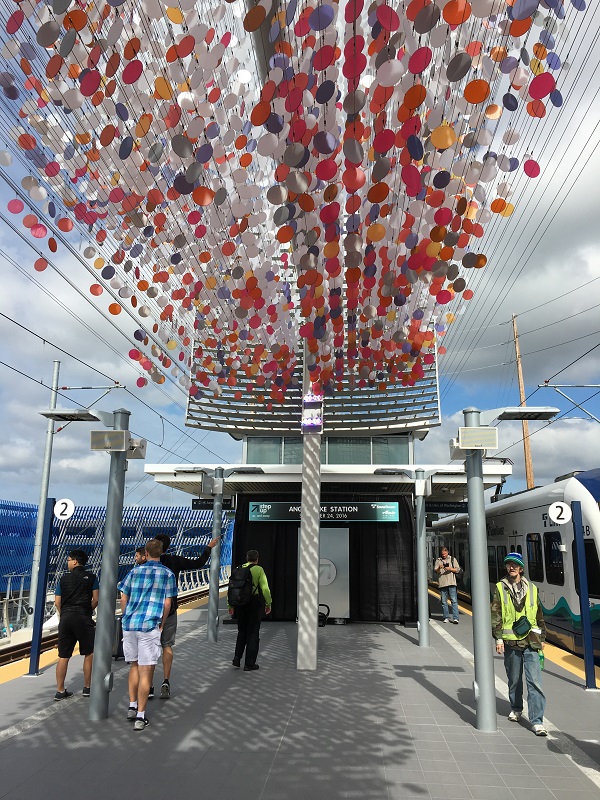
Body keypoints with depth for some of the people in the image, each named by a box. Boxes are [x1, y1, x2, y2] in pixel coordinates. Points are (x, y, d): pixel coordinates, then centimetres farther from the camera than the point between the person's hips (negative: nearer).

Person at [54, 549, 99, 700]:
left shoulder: (64, 578, 7)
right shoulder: (91, 577, 2)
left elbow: (57, 602, 5)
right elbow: (96, 599, -2)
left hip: (66, 618, 3)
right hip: (83, 618, -3)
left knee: (63, 656, 8)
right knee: (89, 654, 10)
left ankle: (60, 691, 12)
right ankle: (87, 688, 14)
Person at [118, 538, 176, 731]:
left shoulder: (135, 571, 8)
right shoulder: (168, 574, 1)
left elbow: (123, 598, 10)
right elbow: (167, 603, -1)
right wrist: (161, 625, 11)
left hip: (129, 623, 4)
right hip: (150, 626, -4)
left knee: (134, 666, 21)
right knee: (145, 670, 1)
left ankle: (132, 706, 23)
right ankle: (140, 716, 3)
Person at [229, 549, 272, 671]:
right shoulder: (258, 570, -7)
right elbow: (265, 588, -11)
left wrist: (230, 605, 12)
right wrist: (268, 604, -1)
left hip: (240, 603, 4)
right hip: (255, 603, -4)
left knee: (242, 631, 20)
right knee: (253, 633, 7)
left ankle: (237, 660, 16)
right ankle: (249, 664, 11)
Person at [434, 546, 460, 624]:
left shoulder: (453, 559, 11)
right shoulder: (438, 560, 12)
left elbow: (458, 570, 7)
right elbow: (435, 571, 5)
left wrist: (450, 569, -9)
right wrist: (439, 568, -17)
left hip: (451, 583, -1)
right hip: (442, 583, 1)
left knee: (454, 600, -8)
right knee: (444, 601, 4)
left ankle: (455, 618, -9)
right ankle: (446, 617, 14)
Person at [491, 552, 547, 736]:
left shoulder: (532, 589, 7)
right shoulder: (500, 589, 0)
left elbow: (539, 616, 15)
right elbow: (496, 615, -1)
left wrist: (542, 638, 16)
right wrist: (498, 638, -7)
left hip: (531, 643, 1)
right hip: (511, 642, -1)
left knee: (535, 681, -6)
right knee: (514, 680, 13)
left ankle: (537, 722, -2)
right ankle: (516, 709, 35)